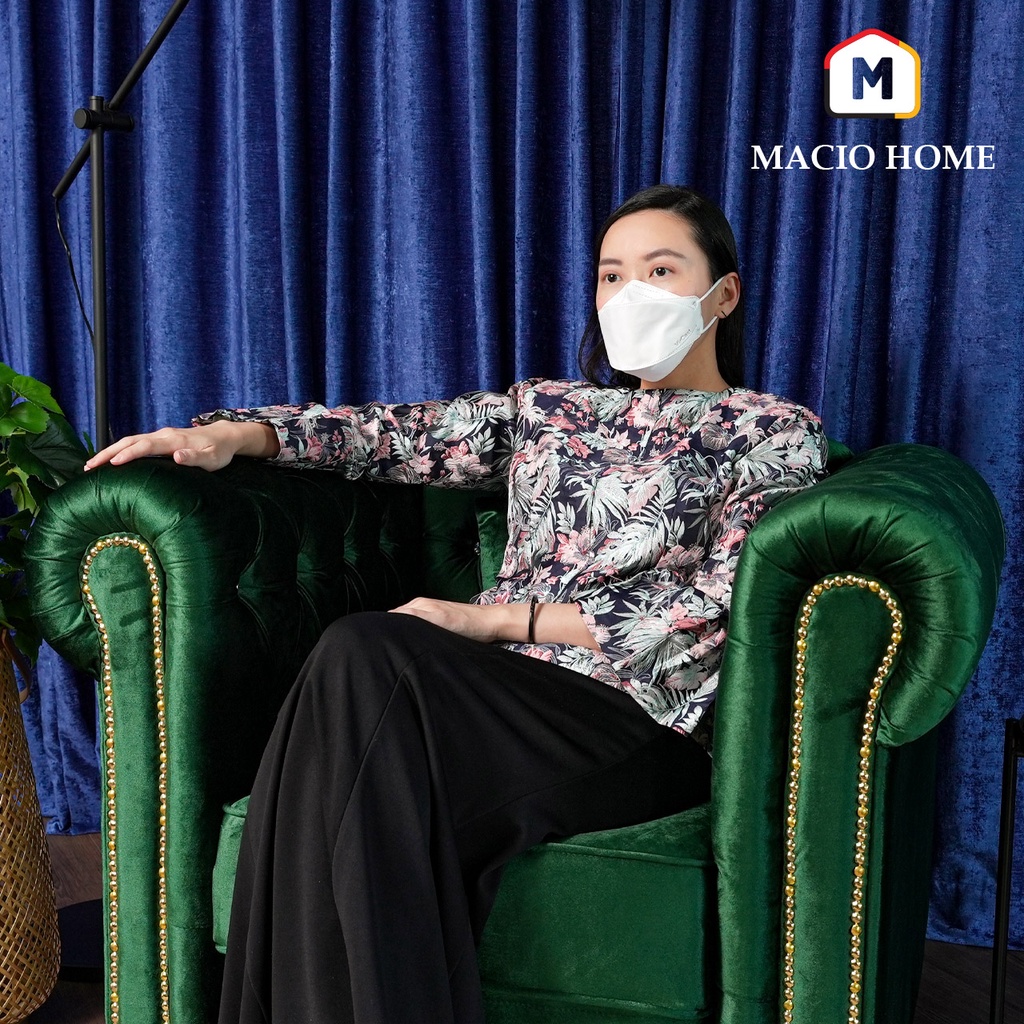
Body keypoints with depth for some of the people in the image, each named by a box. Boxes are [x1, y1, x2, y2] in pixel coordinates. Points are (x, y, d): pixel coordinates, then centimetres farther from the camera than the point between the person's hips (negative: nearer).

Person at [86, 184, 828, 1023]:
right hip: (498, 692, 4)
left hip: (640, 713, -4)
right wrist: (232, 434, -5)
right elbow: (395, 433, 13)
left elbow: (715, 605, -6)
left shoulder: (776, 433, 7)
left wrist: (493, 619, -11)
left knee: (366, 657, -29)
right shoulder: (549, 408, 22)